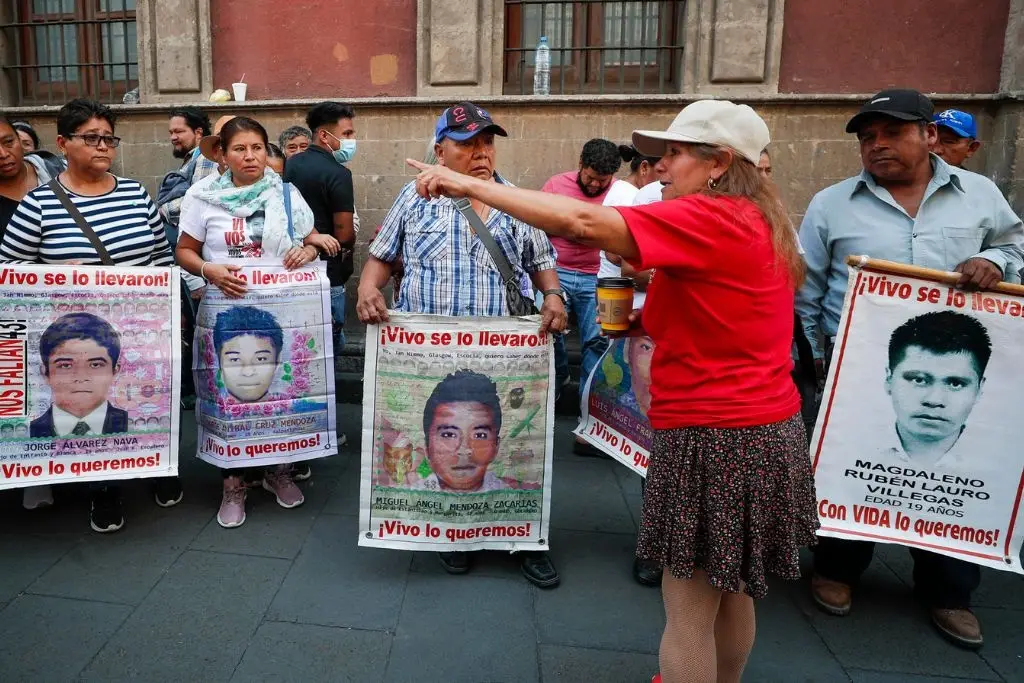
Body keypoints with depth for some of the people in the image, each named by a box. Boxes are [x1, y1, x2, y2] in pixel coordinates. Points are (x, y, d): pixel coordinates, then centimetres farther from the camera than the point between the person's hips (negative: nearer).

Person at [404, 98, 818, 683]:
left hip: (716, 436, -10)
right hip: (763, 428, 10)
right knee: (730, 594, 24)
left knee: (689, 609, 6)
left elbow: (584, 222, -27)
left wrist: (473, 186, -22)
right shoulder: (753, 221, 12)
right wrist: (647, 320, 8)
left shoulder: (710, 218, -18)